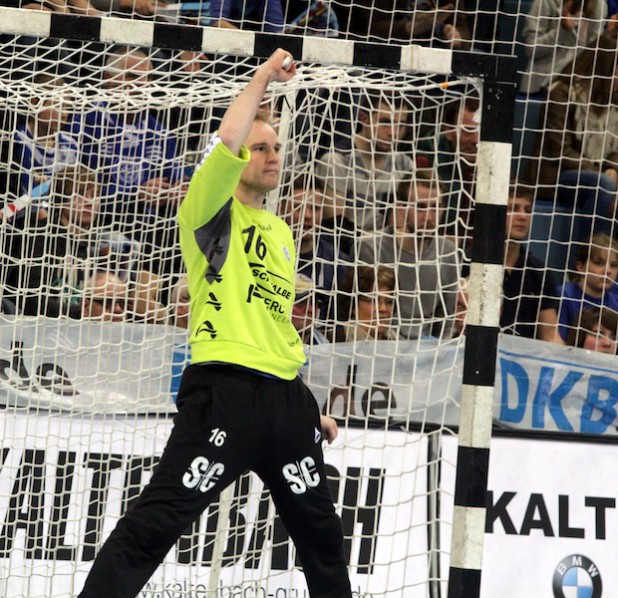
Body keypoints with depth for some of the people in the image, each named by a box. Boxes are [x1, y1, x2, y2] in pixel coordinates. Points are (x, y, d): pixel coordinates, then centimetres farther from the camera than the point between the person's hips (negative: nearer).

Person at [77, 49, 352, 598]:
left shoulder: (281, 232, 22)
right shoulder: (212, 213, -1)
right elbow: (227, 144, -22)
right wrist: (261, 81, -14)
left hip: (286, 396, 8)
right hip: (224, 389, -8)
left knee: (320, 530, 16)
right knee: (157, 521, -14)